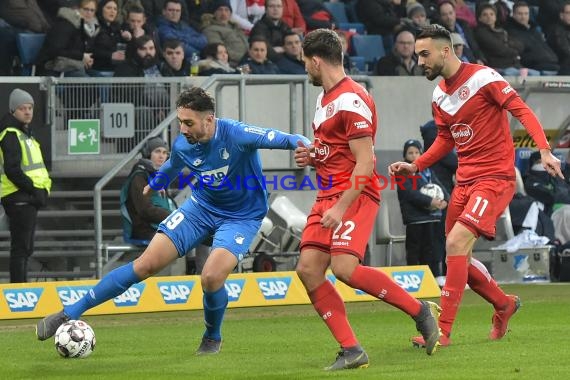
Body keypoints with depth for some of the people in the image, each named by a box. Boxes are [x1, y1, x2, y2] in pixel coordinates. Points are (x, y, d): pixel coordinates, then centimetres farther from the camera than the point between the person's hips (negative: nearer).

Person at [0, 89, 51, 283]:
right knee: (21, 247, -10)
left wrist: (42, 189, 9)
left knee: (25, 248, 14)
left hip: (29, 198, 10)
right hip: (18, 199, -10)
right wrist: (34, 190, -16)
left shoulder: (26, 133, 18)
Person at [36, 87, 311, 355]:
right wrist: (153, 185, 33)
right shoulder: (182, 145, -11)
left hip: (241, 217, -4)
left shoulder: (236, 135, -28)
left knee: (211, 277, -26)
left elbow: (281, 139, -32)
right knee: (147, 264, -6)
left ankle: (212, 338, 8)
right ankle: (70, 313, -1)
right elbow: (172, 167, 14)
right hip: (201, 206, 4)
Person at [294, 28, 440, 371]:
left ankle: (420, 311, -8)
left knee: (345, 268, -25)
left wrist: (341, 207, -22)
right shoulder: (327, 98, 16)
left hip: (355, 195, -9)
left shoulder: (350, 99, -14)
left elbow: (365, 163, -19)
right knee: (308, 269, -6)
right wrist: (313, 157, 9)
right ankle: (351, 351, -6)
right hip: (329, 195, 9)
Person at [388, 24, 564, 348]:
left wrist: (545, 150, -27)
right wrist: (415, 166, 11)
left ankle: (443, 331, -20)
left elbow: (522, 111, -15)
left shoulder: (483, 78, -12)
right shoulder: (439, 94, 11)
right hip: (465, 180, 8)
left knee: (456, 244, -21)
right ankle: (504, 304, 34)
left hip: (495, 178, -8)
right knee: (459, 257, 8)